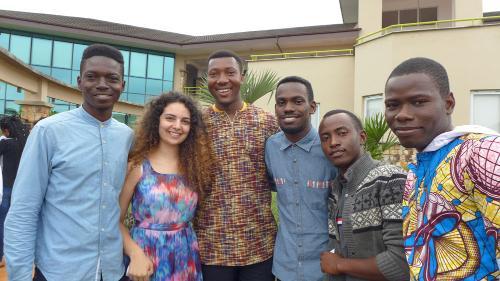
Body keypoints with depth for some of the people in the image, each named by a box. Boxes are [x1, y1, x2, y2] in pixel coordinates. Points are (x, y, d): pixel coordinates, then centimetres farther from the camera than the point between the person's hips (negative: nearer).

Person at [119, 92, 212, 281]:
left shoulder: (194, 165, 1)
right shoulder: (137, 165, -8)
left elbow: (192, 215, 6)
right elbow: (116, 219, -8)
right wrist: (135, 254, -20)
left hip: (186, 259, 3)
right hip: (146, 257, -3)